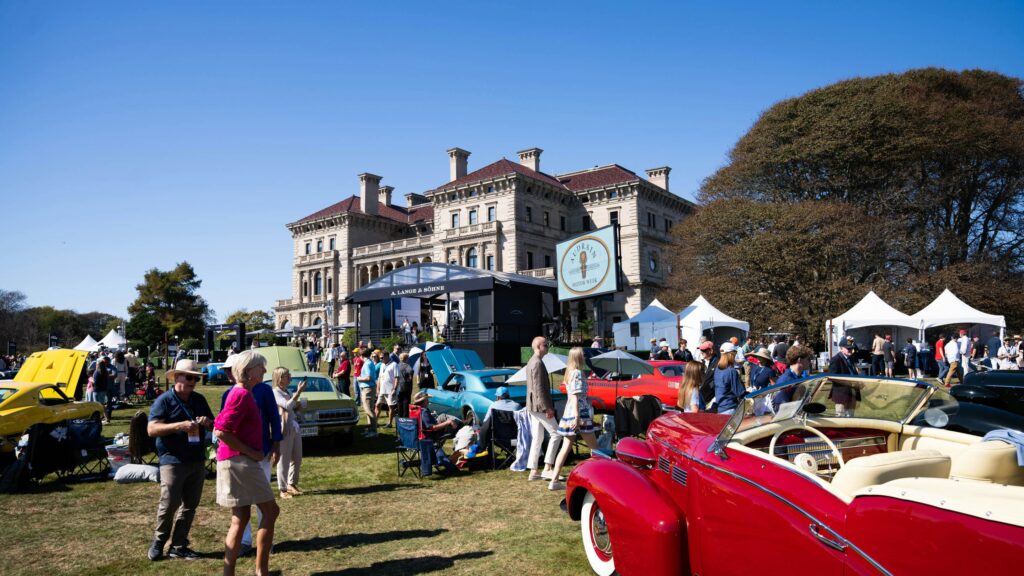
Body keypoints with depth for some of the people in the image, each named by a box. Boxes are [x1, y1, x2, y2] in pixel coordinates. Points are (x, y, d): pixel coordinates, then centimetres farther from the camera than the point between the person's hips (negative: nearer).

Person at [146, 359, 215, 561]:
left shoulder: (199, 400, 11)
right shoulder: (164, 400, -5)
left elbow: (214, 425, 19)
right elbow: (151, 429, -13)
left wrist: (208, 422, -5)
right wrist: (179, 425, -25)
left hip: (197, 461, 6)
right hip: (173, 461, -6)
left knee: (190, 505, 8)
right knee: (169, 503, -7)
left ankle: (178, 546, 19)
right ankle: (158, 541, 16)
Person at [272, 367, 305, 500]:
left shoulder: (288, 392, 15)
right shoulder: (275, 392, -8)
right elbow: (287, 406, -22)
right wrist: (299, 392, -21)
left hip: (295, 427, 8)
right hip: (284, 429, -8)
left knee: (297, 459, 13)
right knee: (284, 460, -1)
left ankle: (292, 484, 27)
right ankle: (283, 489, 8)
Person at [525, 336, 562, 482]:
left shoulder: (531, 362, 17)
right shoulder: (538, 363, -16)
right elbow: (539, 388, -21)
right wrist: (547, 407, -21)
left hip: (533, 406, 10)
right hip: (540, 406, -10)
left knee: (537, 438, 11)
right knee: (555, 434, -5)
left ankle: (533, 472, 12)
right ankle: (547, 469, -6)